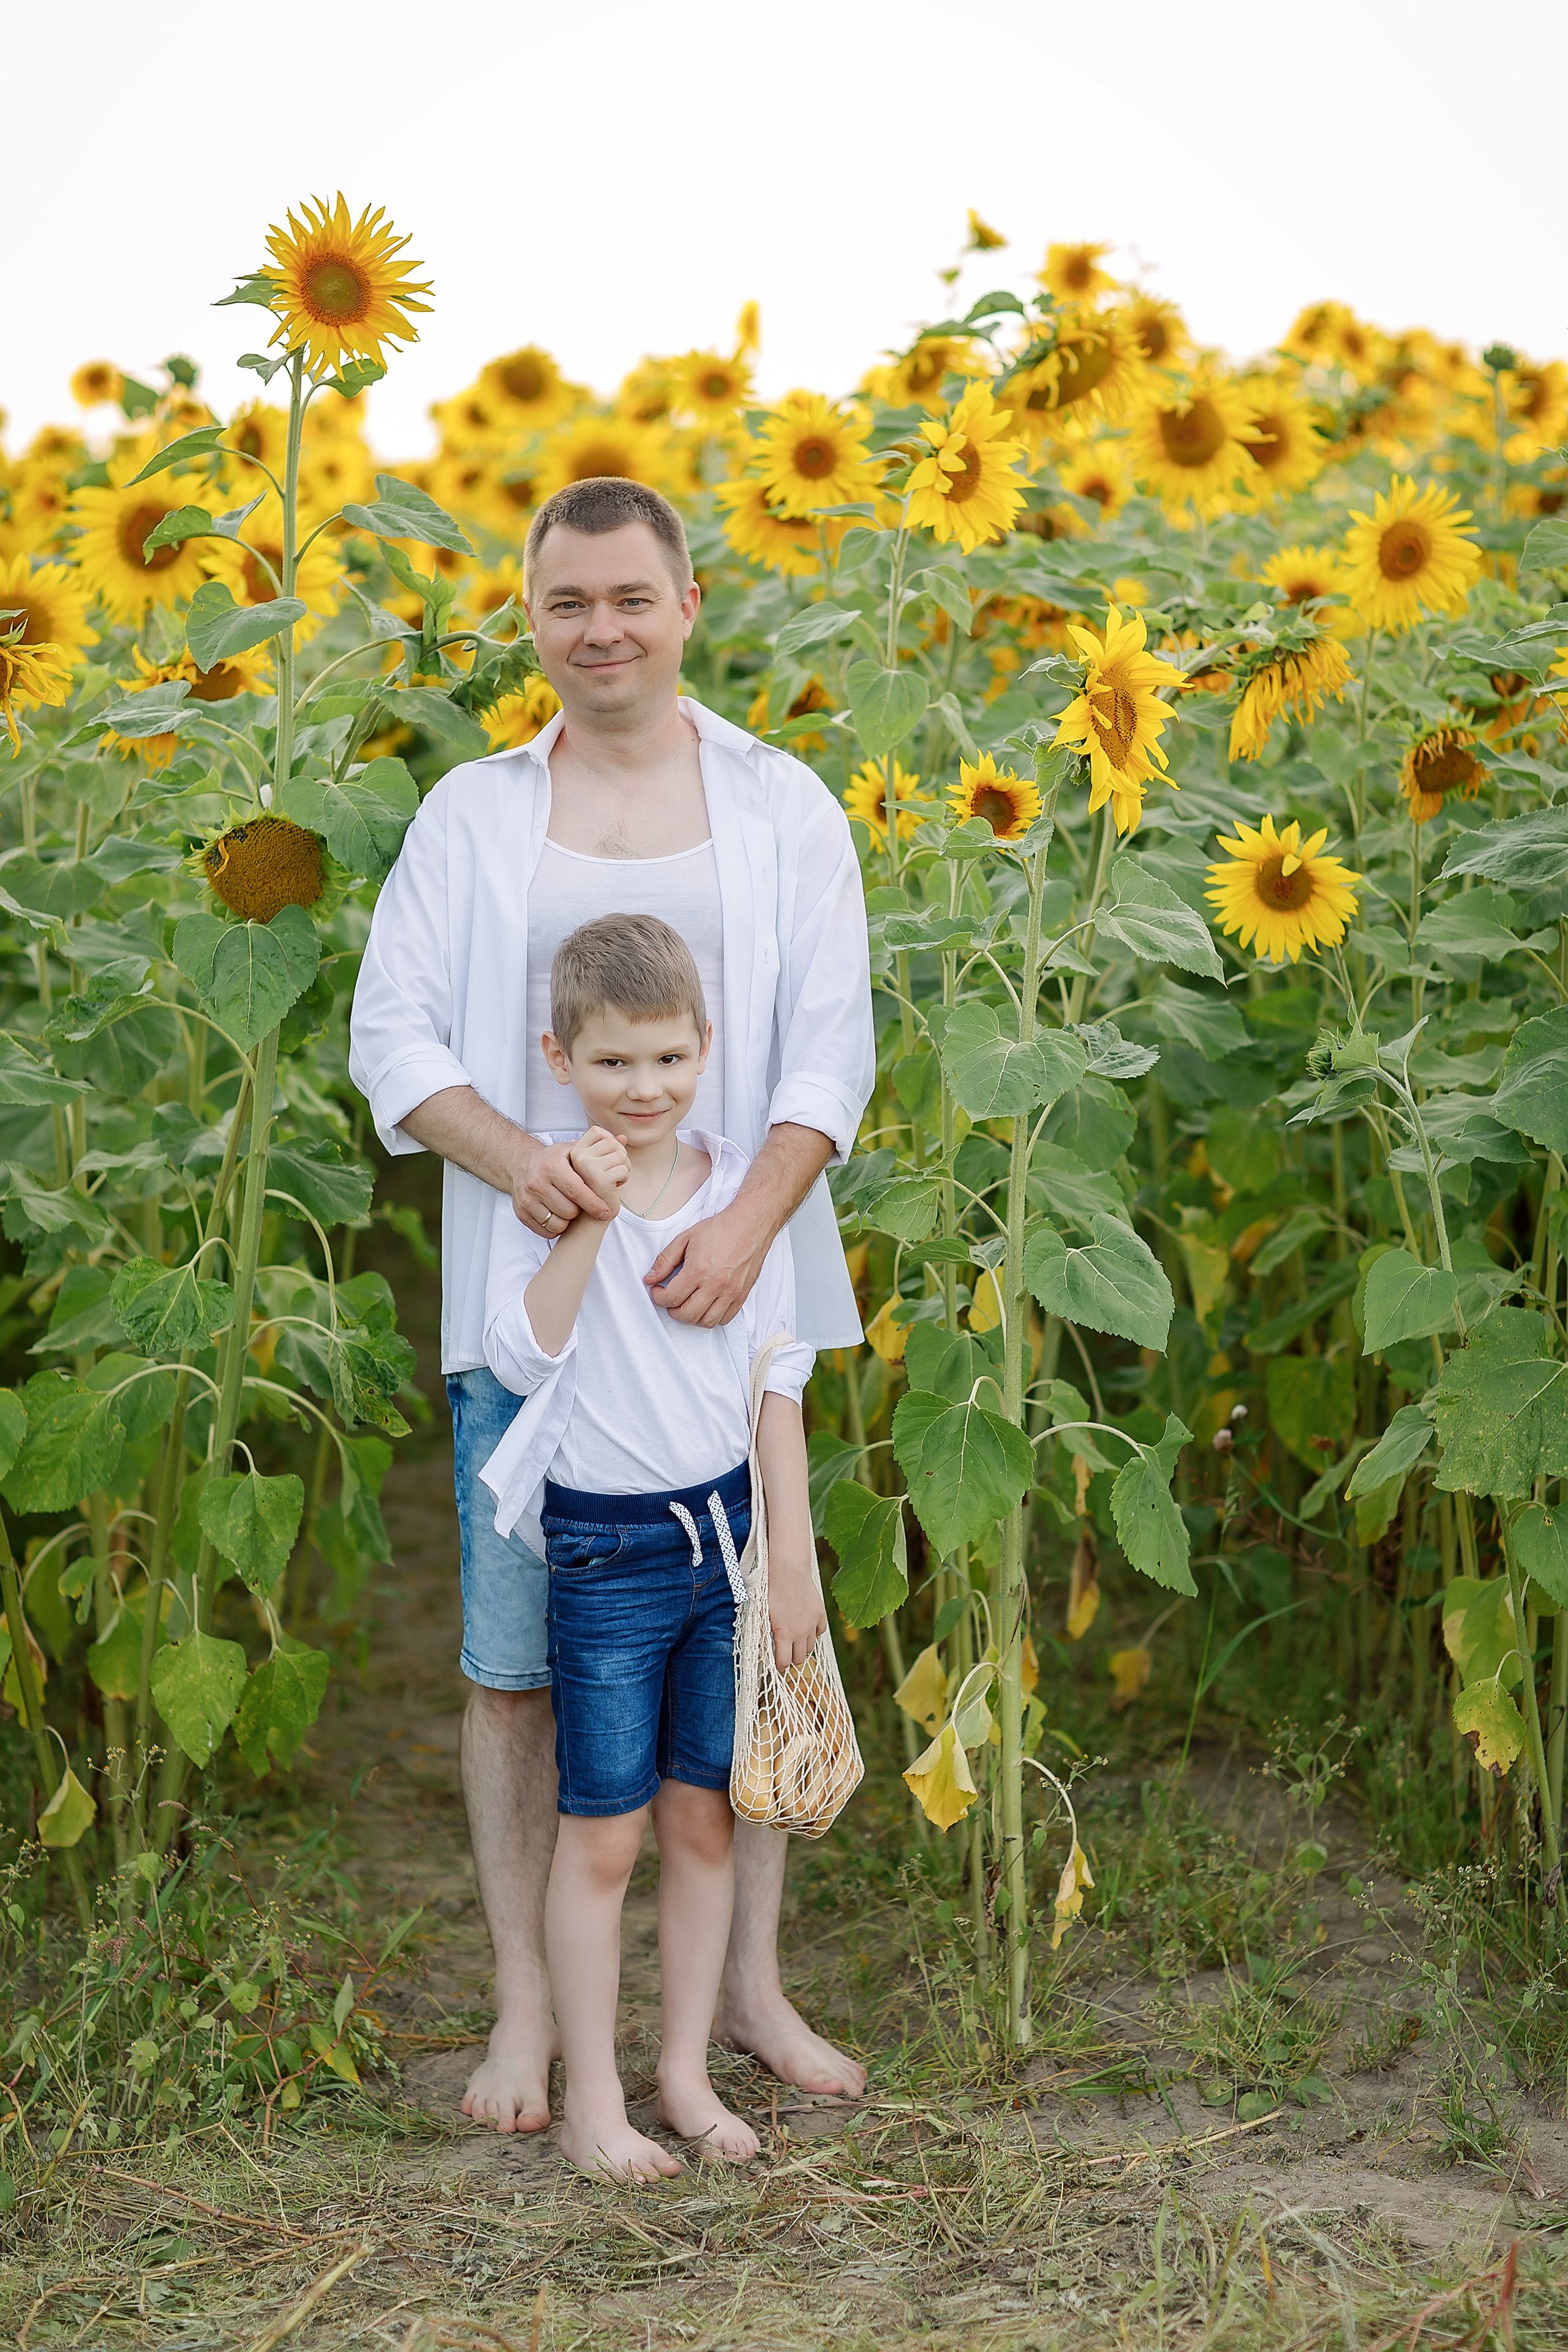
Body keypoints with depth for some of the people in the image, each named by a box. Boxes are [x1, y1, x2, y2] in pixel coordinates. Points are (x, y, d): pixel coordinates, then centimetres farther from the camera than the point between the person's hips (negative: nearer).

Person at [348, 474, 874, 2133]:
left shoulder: (784, 809, 6)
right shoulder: (471, 814, 8)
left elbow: (828, 1049, -2)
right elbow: (392, 1031, 1)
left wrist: (747, 1225, -19)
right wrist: (509, 1154, -19)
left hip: (723, 1291, 0)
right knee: (514, 1660, 3)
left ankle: (752, 1986, 22)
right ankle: (526, 2005, 17)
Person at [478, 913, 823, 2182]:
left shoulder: (738, 1186, 1)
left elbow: (775, 1378, 5)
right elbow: (524, 1354, -19)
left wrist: (793, 1553, 3)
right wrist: (587, 1221, -25)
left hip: (727, 1527, 3)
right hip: (607, 1547, -3)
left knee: (703, 1818, 11)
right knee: (603, 1835, 4)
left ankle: (688, 2070, 25)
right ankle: (592, 2101, 16)